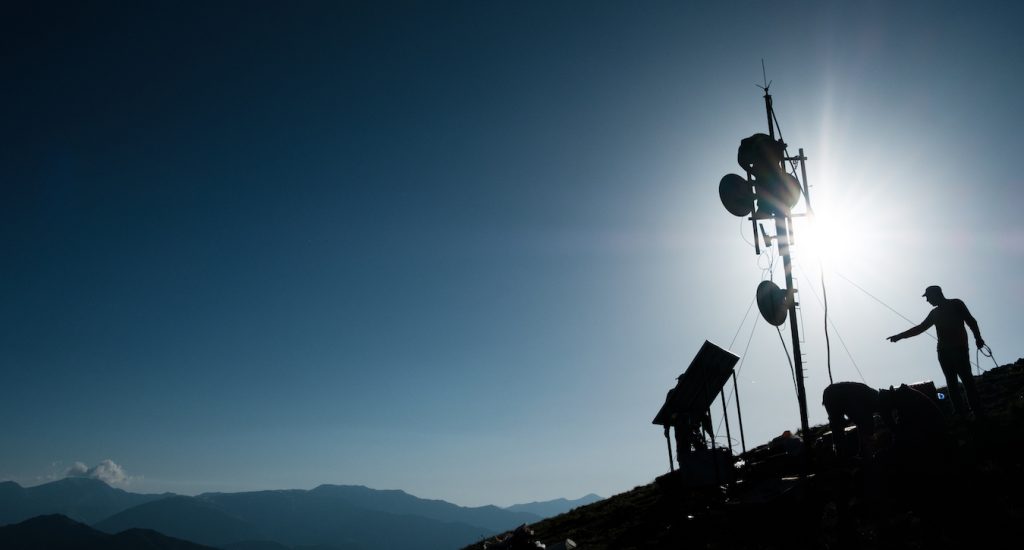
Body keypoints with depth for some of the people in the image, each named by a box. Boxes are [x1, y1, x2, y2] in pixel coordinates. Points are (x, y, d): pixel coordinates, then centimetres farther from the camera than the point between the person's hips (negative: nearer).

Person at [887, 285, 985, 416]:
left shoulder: (956, 304, 7)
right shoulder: (935, 313, 22)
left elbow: (970, 320, -2)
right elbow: (920, 328, 26)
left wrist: (978, 337, -15)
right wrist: (900, 336, 22)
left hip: (959, 348, -5)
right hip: (944, 351, 5)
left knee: (966, 379, -12)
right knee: (951, 383, -2)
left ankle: (978, 412, -13)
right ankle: (961, 414, -4)